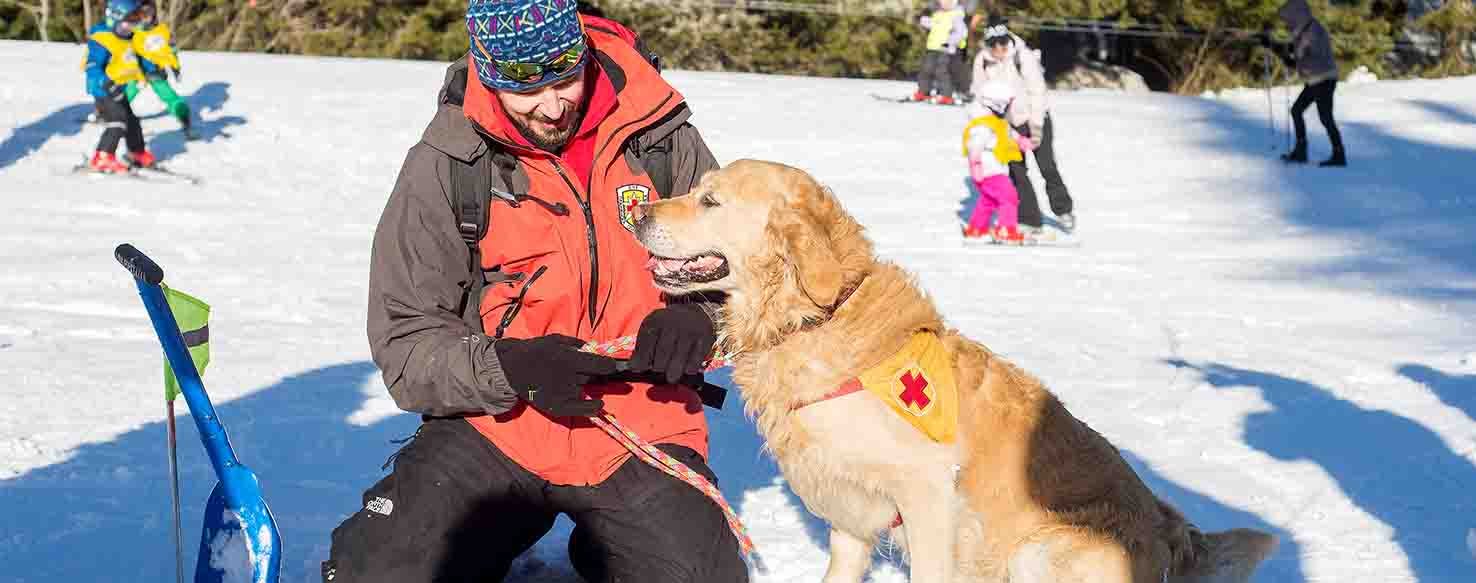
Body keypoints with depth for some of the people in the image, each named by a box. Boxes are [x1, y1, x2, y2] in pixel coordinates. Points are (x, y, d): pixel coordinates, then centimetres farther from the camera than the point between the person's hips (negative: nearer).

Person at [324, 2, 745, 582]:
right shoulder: (443, 168, -7)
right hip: (493, 430, -1)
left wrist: (696, 317, -14)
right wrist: (509, 368, -24)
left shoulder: (659, 137, -3)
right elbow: (405, 344, -5)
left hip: (640, 431, 1)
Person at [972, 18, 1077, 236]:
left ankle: (1064, 210, 21)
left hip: (1036, 117, -3)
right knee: (1016, 171, -2)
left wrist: (1036, 128, -23)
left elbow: (1037, 92, -20)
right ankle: (1030, 221, 5)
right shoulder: (982, 61, -10)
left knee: (1047, 167, -1)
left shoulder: (1023, 56, -22)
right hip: (1010, 121, 4)